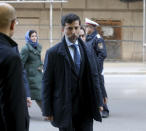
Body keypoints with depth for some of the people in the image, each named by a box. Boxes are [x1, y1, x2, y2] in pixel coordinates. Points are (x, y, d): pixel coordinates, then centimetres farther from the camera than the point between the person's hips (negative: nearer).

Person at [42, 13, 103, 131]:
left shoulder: (87, 51, 9)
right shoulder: (53, 53, -3)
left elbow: (94, 77, 12)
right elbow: (47, 83, -3)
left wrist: (98, 102, 7)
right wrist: (47, 111, -7)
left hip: (85, 108, 3)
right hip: (65, 109, -3)